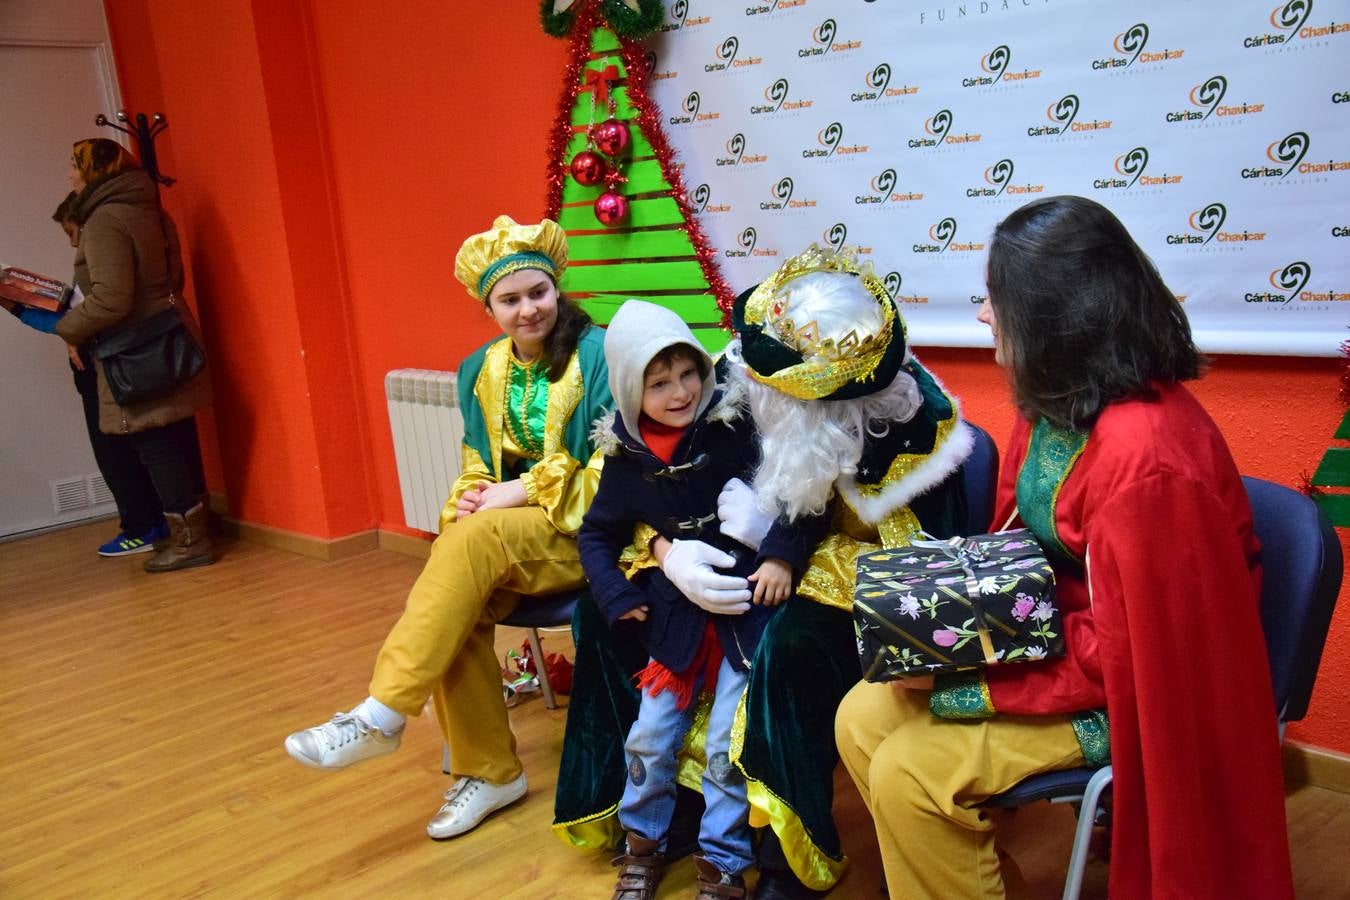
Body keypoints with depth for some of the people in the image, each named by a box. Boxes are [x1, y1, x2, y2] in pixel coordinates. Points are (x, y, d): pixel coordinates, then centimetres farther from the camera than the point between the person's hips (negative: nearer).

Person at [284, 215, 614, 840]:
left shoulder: (598, 355, -8)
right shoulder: (481, 371, 11)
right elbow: (475, 466, 16)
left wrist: (524, 491, -18)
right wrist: (470, 497, -8)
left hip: (581, 530, -5)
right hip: (500, 533, 5)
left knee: (472, 540, -32)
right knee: (456, 606, -26)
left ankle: (380, 717, -25)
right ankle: (488, 770, -9)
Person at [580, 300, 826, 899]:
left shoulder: (737, 425, -14)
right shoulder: (626, 458, -1)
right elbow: (596, 535, 12)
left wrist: (782, 555, -22)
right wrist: (617, 597, 0)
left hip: (748, 602, -4)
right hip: (677, 610, 4)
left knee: (727, 745, -6)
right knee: (650, 736, 8)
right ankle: (643, 845, 33)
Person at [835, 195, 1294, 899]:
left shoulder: (1145, 454, -31)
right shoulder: (1059, 400, -1)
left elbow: (1123, 653, -26)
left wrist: (964, 673, -21)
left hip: (1120, 688, -9)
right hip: (1046, 634, 9)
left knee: (908, 775, -18)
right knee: (862, 718, 3)